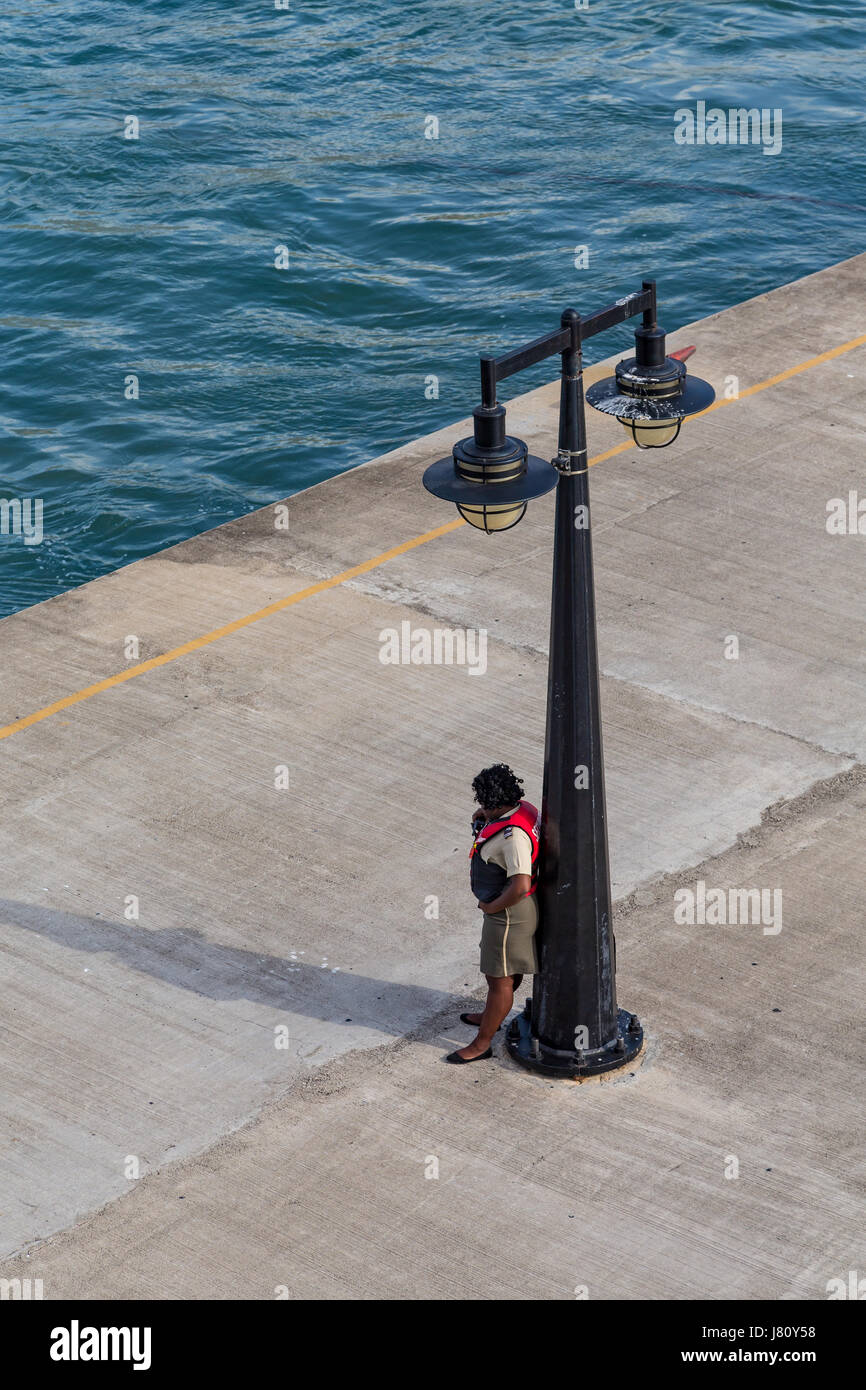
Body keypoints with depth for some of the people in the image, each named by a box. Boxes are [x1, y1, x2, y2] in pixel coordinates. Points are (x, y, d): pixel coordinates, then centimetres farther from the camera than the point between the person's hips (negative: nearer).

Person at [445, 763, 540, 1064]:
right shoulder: (523, 808, -5)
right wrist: (484, 816, 0)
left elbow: (520, 886, -41)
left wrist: (492, 906, -25)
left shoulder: (514, 835, -34)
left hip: (508, 914, -10)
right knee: (510, 966, 29)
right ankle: (492, 1016, 50)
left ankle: (482, 1043, 20)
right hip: (509, 905, 10)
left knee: (500, 979, 6)